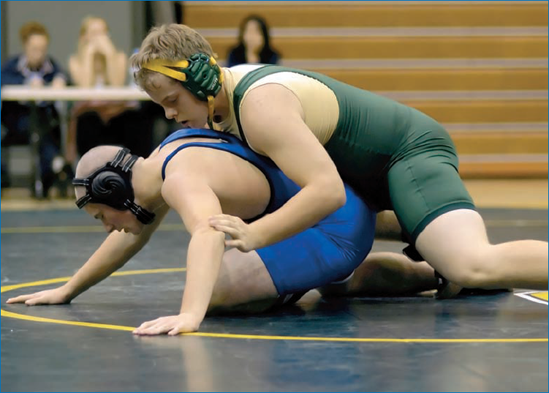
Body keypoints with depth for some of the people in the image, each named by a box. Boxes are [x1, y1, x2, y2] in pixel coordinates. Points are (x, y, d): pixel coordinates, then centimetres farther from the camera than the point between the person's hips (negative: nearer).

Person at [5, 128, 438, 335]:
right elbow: (133, 236, 23)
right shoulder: (164, 158, 7)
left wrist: (189, 316, -62)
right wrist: (67, 291, 26)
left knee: (218, 291, -23)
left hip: (337, 225, -11)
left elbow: (208, 233, -48)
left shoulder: (182, 180, -25)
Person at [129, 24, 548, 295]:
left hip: (412, 153, -11)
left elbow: (327, 190, -36)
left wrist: (254, 235, -39)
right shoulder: (220, 91, 2)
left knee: (475, 267, -32)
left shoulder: (260, 105, -28)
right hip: (370, 175, 11)